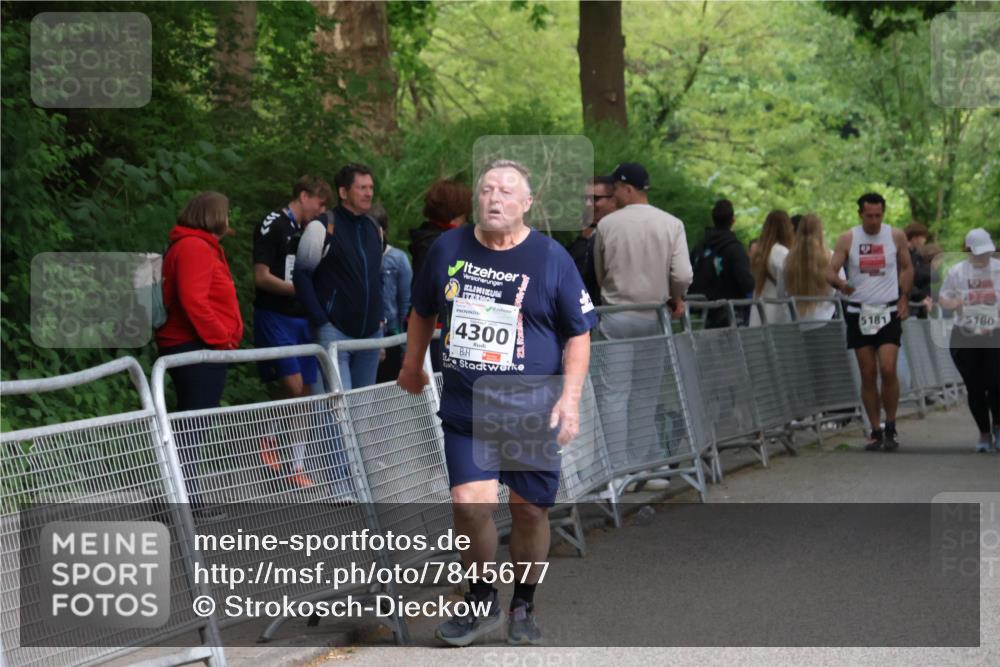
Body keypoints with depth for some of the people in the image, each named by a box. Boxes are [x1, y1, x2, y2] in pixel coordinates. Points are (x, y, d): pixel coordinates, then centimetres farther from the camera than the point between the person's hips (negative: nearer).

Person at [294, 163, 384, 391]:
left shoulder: (374, 229, 13)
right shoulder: (323, 227, -8)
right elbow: (301, 275, -8)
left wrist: (379, 318, 14)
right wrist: (320, 321, -12)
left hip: (371, 332, 7)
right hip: (335, 332, -7)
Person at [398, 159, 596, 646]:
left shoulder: (551, 259, -4)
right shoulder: (447, 249, 2)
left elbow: (579, 334, 0)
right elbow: (422, 311, 19)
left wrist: (570, 397, -9)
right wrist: (412, 366, 26)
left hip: (532, 411, -1)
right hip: (464, 409, 1)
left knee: (530, 510, 5)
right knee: (470, 505, -11)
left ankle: (523, 608, 25)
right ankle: (481, 604, 10)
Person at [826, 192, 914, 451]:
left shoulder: (896, 236, 1)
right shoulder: (847, 239, -1)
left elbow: (907, 268, 15)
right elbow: (830, 271, -6)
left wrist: (904, 299, 5)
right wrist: (840, 283, -28)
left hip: (889, 311, -1)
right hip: (859, 313, 1)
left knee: (888, 369, -15)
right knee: (868, 374, 3)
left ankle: (890, 427, -1)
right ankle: (875, 431, 12)